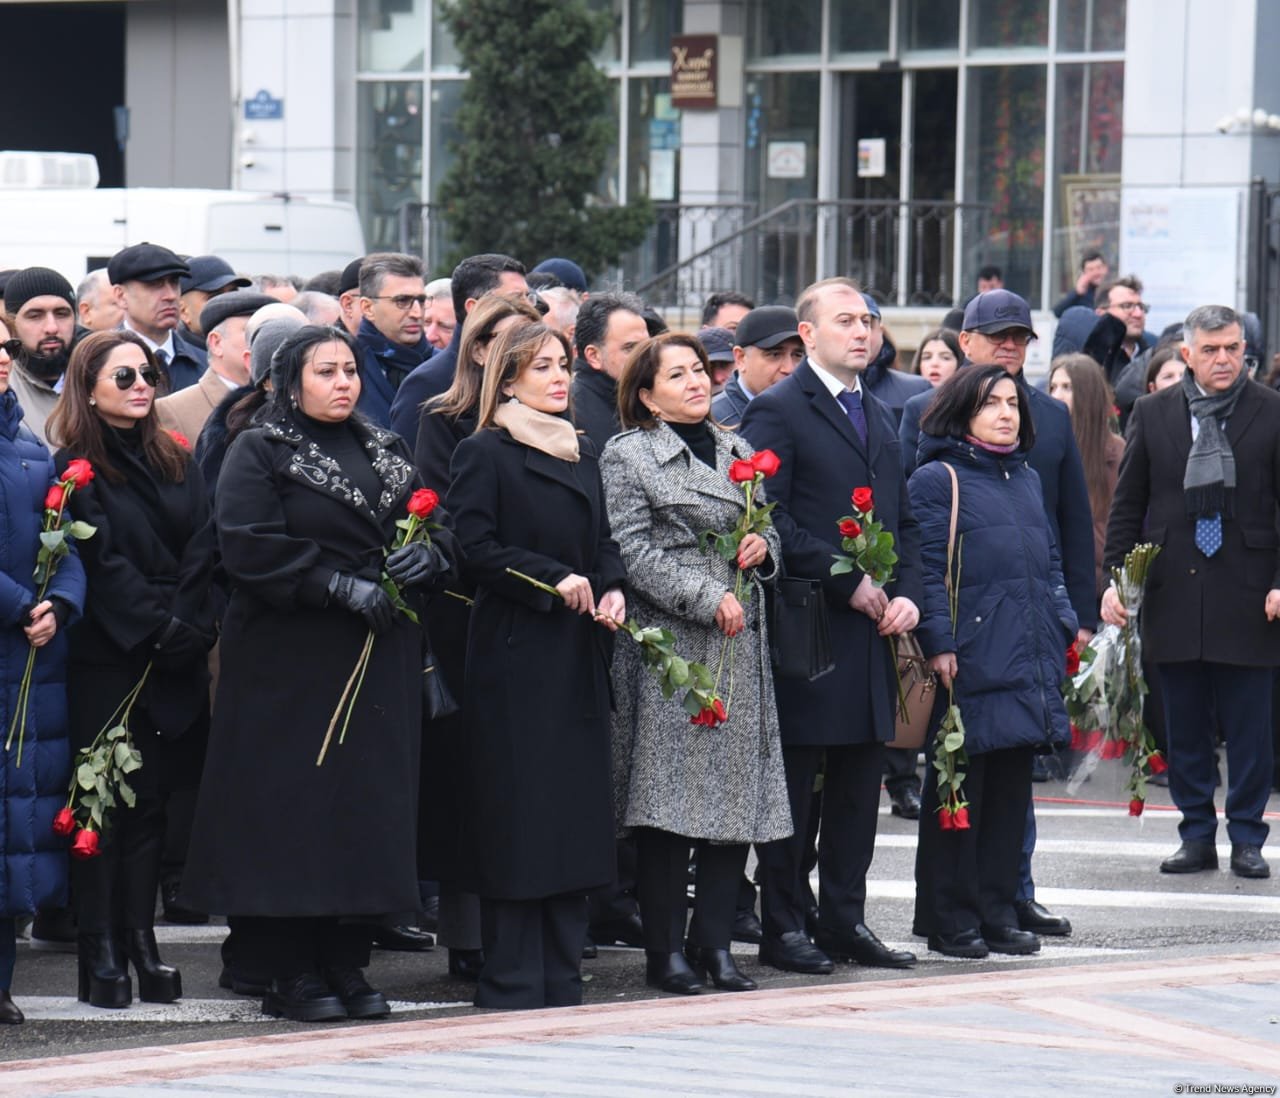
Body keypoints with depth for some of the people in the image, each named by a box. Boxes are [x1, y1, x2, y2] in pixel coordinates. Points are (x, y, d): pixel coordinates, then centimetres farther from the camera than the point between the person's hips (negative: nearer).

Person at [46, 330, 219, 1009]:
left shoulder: (175, 463, 14)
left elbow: (201, 548, 6)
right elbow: (102, 565, -10)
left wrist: (191, 628, -9)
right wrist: (159, 631, -16)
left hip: (176, 664, 5)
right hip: (108, 660, -5)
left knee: (152, 802, 7)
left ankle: (142, 945, 10)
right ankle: (102, 958, -2)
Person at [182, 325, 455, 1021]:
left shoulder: (386, 453, 16)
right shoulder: (258, 454, -1)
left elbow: (437, 527, 14)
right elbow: (249, 547, -13)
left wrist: (427, 554, -9)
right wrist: (339, 585, -20)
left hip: (379, 657, 5)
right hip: (290, 659, -5)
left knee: (370, 803, 3)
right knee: (295, 806, -6)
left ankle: (347, 963, 11)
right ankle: (291, 972, 0)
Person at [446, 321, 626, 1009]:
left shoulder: (582, 456, 18)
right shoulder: (484, 454, -3)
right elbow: (475, 546, -11)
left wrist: (611, 589, 0)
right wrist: (554, 580, -16)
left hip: (578, 656, 7)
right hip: (514, 653, -7)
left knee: (574, 811, 5)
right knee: (518, 814, -7)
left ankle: (560, 979, 10)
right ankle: (513, 983, -3)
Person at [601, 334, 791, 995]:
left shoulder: (738, 452, 18)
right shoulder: (627, 457, -2)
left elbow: (768, 531, 27)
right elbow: (633, 554, -10)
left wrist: (764, 549, 2)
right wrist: (709, 599, -17)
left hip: (740, 645, 6)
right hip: (668, 640, -6)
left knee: (736, 793, 3)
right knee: (671, 797, -6)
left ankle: (717, 945, 8)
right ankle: (666, 950, -1)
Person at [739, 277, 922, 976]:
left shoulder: (879, 418, 18)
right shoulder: (777, 412, -6)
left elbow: (902, 519, 22)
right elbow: (769, 519, -15)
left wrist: (905, 593, 4)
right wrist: (848, 583, -16)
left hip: (870, 631, 7)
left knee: (860, 783, 10)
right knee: (794, 782, -2)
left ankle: (845, 921, 16)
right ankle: (782, 925, 4)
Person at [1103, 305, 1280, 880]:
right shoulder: (1152, 413, 7)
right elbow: (1127, 505, 10)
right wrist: (1115, 579, 2)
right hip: (1173, 592, 2)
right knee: (1185, 727, 8)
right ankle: (1197, 835, 17)